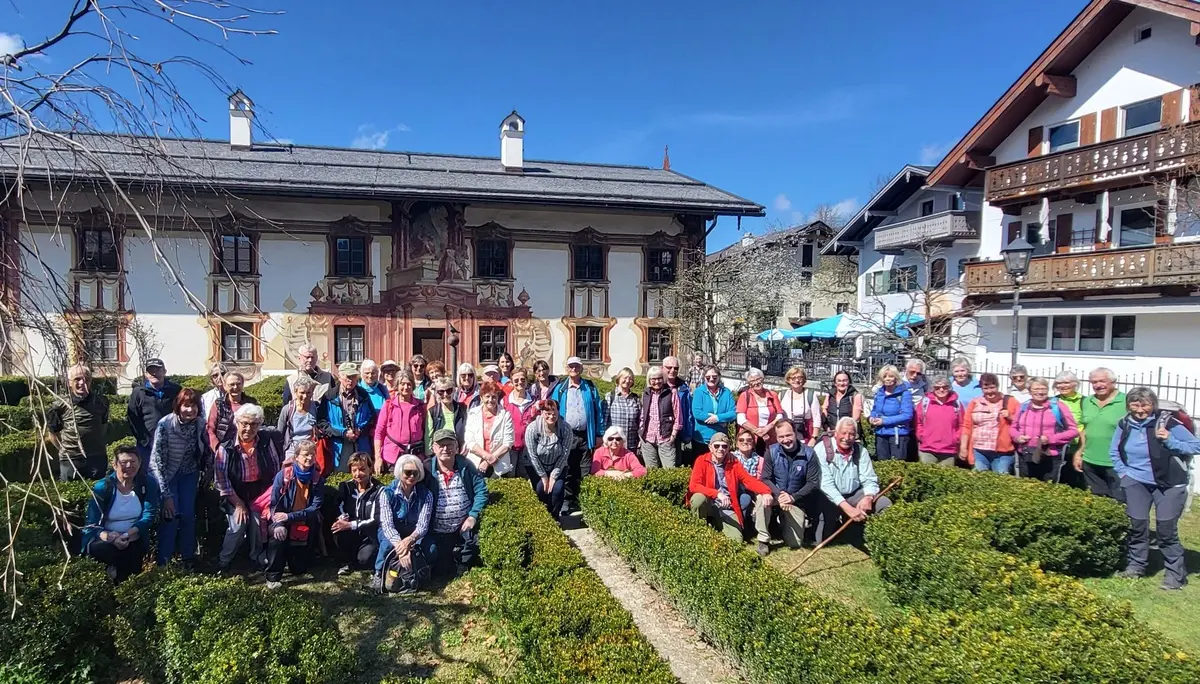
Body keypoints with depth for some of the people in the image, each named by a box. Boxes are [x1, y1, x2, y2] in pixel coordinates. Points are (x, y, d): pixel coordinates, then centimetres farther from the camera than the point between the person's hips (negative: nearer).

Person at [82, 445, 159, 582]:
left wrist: (128, 534, -25)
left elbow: (149, 516, -6)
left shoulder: (148, 483, -2)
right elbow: (92, 525, -8)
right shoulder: (102, 487, -5)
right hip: (105, 539, 0)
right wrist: (110, 537, -30)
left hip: (134, 539, 0)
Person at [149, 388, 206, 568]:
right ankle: (163, 561, 4)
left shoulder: (200, 424, -15)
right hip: (166, 474, -3)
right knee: (171, 515, -13)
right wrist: (166, 494, -26)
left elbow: (205, 452, 3)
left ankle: (188, 557, 19)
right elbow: (157, 461, -25)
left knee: (188, 515, 1)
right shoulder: (165, 425, -28)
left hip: (189, 474, 3)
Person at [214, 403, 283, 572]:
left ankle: (257, 559, 10)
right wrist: (238, 504, -11)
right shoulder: (226, 448, -14)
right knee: (238, 526, -18)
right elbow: (221, 479, -11)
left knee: (259, 524, -14)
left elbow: (276, 468, 4)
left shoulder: (266, 442, -6)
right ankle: (223, 563, 5)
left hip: (261, 492, 2)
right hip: (236, 495, -2)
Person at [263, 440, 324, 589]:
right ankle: (272, 576, -15)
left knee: (299, 569, 3)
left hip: (305, 526, 2)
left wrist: (289, 517, -26)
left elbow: (315, 508, -14)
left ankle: (296, 555, 40)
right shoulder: (283, 475, -13)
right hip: (283, 522, -2)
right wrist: (279, 524, -31)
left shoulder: (317, 479, -8)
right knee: (277, 536, -36)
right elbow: (274, 503, -13)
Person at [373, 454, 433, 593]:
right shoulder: (387, 493, -11)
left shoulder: (426, 495, -8)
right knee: (388, 544, -33)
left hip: (414, 536, 1)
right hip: (391, 534, 0)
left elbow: (423, 525, -15)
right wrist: (400, 545, -38)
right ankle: (379, 574, -14)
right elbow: (387, 524, -20)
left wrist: (410, 539, -38)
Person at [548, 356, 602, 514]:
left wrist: (599, 435, 1)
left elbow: (597, 412, 6)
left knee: (586, 472, 3)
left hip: (586, 436, 0)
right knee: (567, 471, 7)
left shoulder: (590, 388, 7)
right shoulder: (559, 388, 5)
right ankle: (568, 501, 15)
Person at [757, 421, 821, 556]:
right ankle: (763, 540, -19)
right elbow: (765, 479, -11)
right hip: (775, 496, 0)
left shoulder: (808, 453, -13)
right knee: (762, 498, -37)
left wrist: (793, 497, -24)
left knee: (794, 543, -5)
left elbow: (814, 483, -12)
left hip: (796, 501, 1)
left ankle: (784, 523, 31)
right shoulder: (772, 451, -11)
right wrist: (779, 494, -30)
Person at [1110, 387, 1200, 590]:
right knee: (1137, 524, 4)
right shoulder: (1125, 425, 0)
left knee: (1166, 528, -4)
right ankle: (1136, 565, 20)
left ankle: (1176, 574, 10)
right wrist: (1123, 473, 4)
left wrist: (1170, 440, -23)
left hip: (1169, 484, -3)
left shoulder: (1167, 422, -13)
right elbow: (1114, 452, 14)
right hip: (1136, 482, 3)